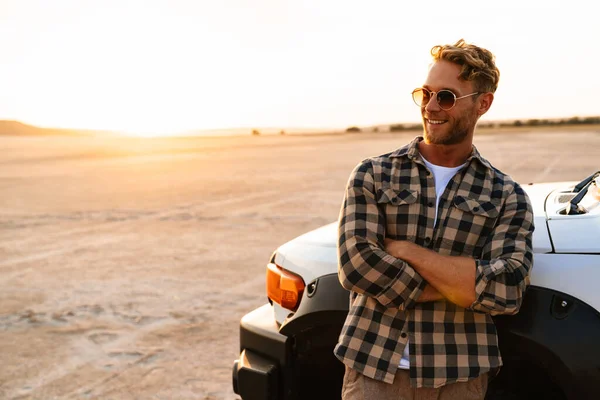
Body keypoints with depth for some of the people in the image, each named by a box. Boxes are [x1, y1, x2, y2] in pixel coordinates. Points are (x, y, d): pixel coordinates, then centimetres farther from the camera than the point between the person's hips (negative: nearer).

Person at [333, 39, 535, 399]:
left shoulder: (507, 197, 2)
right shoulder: (373, 175, 1)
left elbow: (507, 290, -12)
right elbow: (355, 264, -12)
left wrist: (406, 251, -15)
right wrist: (462, 286, -12)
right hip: (372, 369, 0)